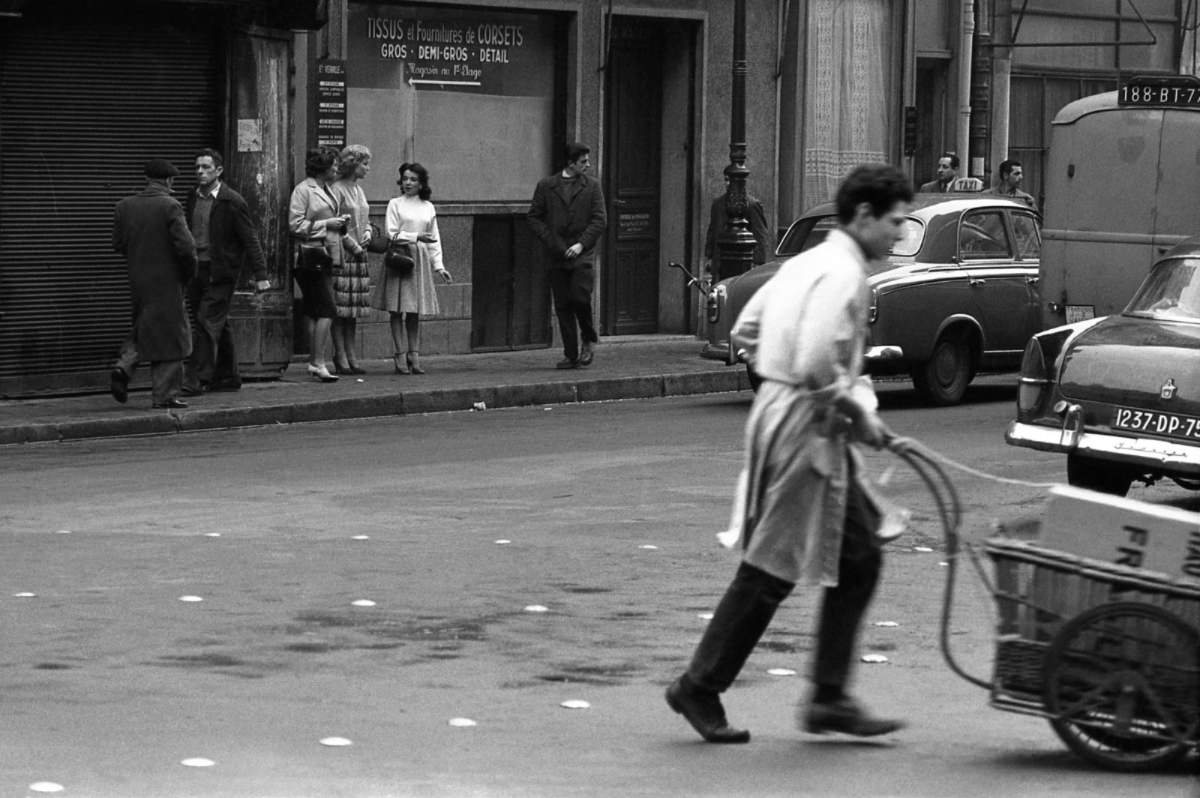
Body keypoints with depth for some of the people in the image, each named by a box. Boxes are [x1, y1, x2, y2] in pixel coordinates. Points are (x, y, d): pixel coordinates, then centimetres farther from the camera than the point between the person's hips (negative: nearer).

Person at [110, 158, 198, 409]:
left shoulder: (125, 207, 3)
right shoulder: (170, 207, -14)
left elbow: (118, 244, 5)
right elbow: (185, 245, -19)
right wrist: (189, 272, -2)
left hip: (137, 279, 5)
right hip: (166, 281, -5)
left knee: (143, 329, 22)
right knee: (169, 335, 3)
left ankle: (124, 367, 1)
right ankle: (164, 394, 4)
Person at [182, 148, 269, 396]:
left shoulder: (232, 202, -10)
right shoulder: (193, 198, 10)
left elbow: (250, 240, -9)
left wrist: (261, 275, -12)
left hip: (220, 273, -7)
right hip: (197, 270, 7)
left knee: (207, 323, -11)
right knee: (218, 325, 14)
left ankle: (197, 380, -12)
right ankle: (227, 377, 22)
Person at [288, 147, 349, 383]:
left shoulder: (326, 190, 18)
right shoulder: (303, 190, -8)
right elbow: (295, 225, -13)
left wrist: (340, 223, 11)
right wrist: (326, 224, -14)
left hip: (326, 255, 9)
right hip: (310, 255, -9)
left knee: (313, 311, 10)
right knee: (327, 310, -14)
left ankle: (314, 362, 11)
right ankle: (318, 363, -15)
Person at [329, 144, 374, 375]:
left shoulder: (359, 190, 17)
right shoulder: (337, 189, -8)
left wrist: (367, 233, 5)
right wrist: (351, 244, -13)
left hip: (359, 255, 8)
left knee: (353, 311, 8)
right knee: (340, 310, -6)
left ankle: (352, 357, 9)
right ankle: (341, 358, -5)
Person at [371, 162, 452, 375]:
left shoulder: (428, 207, 12)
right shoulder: (395, 204, 3)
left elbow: (435, 239, 13)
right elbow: (392, 234, -5)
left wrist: (439, 265, 7)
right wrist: (416, 237, -14)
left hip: (420, 260, 3)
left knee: (415, 312, 3)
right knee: (397, 310, -5)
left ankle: (414, 355, 5)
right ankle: (398, 356, -3)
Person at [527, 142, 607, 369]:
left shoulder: (592, 187, 7)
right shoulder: (546, 186, 7)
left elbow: (600, 220, 2)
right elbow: (534, 217, 7)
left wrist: (581, 244, -11)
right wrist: (553, 244, -4)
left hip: (581, 255, -1)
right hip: (557, 256, 1)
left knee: (580, 298, -16)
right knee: (563, 306, 2)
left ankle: (589, 341, 8)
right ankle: (571, 355, 9)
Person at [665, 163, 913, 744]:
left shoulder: (809, 262, 14)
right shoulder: (843, 274, -16)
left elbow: (746, 331, 19)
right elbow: (816, 365, -27)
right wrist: (856, 413, -14)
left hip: (779, 413, 10)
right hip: (803, 428, -10)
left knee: (858, 559, 11)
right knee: (770, 569, -1)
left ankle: (829, 698, 13)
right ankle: (701, 687, 9)